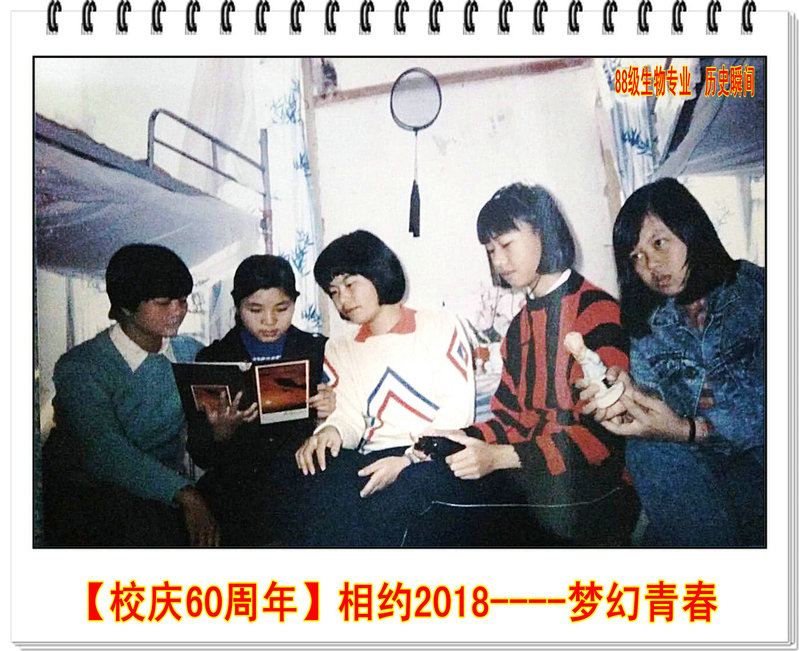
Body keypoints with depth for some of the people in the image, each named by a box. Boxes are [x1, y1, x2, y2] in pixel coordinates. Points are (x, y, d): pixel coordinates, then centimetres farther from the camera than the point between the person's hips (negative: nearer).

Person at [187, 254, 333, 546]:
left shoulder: (319, 351, 11)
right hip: (236, 481, -1)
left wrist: (332, 411, -13)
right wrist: (222, 431, -16)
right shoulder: (212, 359, 10)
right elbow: (200, 455, 6)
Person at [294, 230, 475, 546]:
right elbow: (349, 416, 14)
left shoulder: (439, 326, 11)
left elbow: (458, 409, -1)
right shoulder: (339, 350, 25)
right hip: (372, 461, 3)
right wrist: (331, 430, -12)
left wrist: (407, 460, -15)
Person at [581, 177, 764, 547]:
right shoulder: (647, 323, 9)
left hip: (755, 451, -3)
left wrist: (687, 430, -27)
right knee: (646, 449, -27)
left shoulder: (755, 291, -4)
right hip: (688, 461, 4)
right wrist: (629, 397, -23)